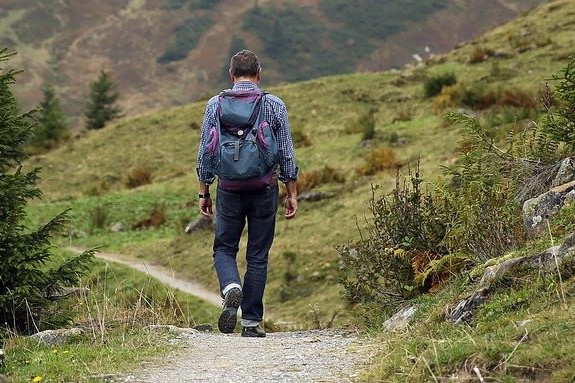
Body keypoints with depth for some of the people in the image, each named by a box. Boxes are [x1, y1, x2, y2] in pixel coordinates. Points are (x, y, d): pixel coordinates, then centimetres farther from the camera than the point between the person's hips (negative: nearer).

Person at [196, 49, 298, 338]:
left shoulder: (215, 105, 0)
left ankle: (231, 288, -16)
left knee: (224, 248, 14)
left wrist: (204, 193, 10)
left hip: (229, 188, 0)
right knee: (258, 256, 8)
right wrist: (292, 193, 8)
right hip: (265, 190, 0)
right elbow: (287, 154, 0)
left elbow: (205, 153, 2)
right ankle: (252, 321, 9)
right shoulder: (275, 106, -1)